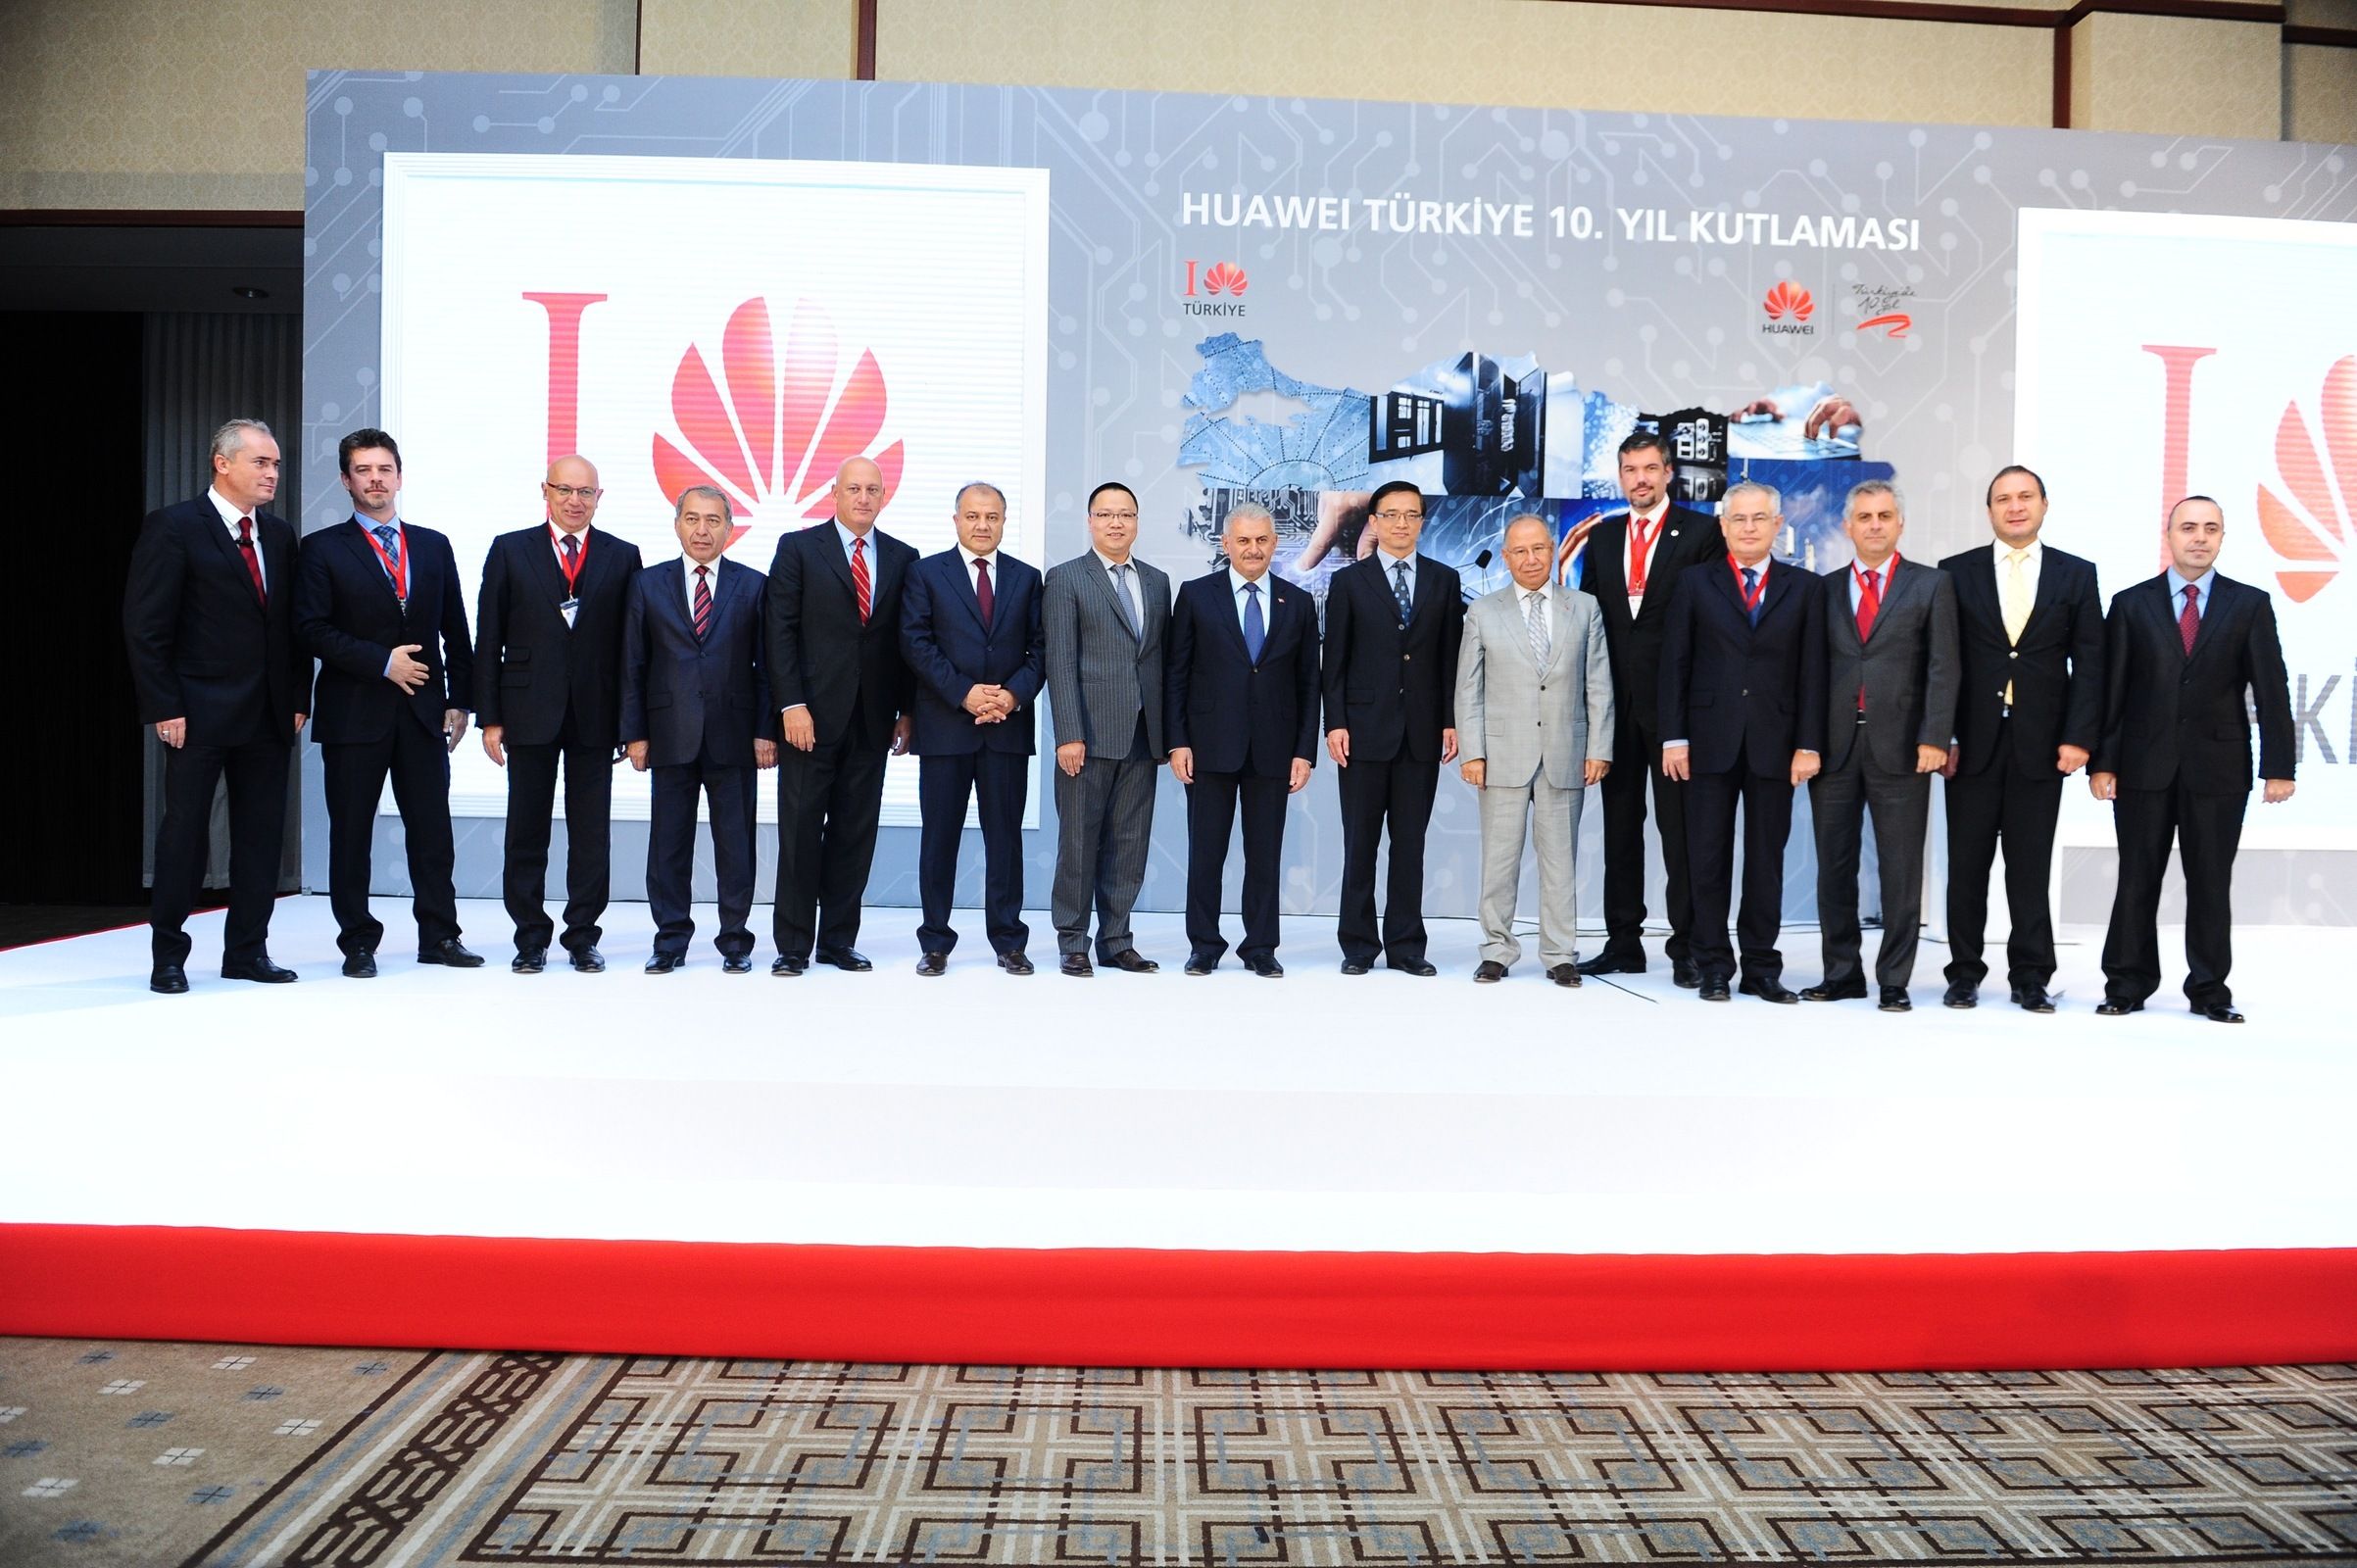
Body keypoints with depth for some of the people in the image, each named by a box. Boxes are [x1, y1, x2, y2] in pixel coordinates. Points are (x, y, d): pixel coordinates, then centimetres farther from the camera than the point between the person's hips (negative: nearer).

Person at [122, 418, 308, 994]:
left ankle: (247, 952, 17)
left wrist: (298, 699, 7)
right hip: (200, 713, -5)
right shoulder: (173, 527, -5)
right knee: (185, 833, 1)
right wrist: (164, 707, -13)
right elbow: (145, 626, -8)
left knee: (262, 835, 7)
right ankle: (168, 957, 13)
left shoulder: (281, 534, 12)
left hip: (269, 715, 5)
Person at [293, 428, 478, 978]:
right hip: (354, 711, -2)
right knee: (351, 831, 4)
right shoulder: (323, 549, 3)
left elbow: (455, 630, 12)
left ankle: (439, 936, 12)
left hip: (424, 710, 2)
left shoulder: (434, 546, 12)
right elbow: (312, 628, -6)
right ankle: (358, 943, 13)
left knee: (433, 828, 3)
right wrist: (382, 663, -14)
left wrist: (459, 700, 5)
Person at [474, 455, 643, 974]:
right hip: (529, 711, 0)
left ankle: (582, 936, 15)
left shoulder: (622, 557, 6)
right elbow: (489, 640, 3)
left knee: (591, 833, 5)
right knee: (527, 830, 6)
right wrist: (489, 716, -3)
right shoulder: (510, 551, 5)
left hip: (596, 715, 0)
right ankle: (531, 938, 16)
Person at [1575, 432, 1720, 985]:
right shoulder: (1602, 536, 14)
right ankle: (1623, 942, 17)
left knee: (1679, 825, -1)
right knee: (1620, 823, 9)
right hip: (1615, 700, 5)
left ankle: (1686, 945, 7)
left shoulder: (1701, 532, 0)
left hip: (1676, 700, -4)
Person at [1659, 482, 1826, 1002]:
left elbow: (1812, 671, 3)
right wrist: (1674, 737, -5)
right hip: (1710, 741, 0)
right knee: (1708, 859, 3)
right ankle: (1713, 968, 12)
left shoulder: (1805, 588, 8)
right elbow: (1675, 664, 2)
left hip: (1774, 744, 1)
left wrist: (1808, 744, -3)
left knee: (1766, 860, 6)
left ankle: (1762, 968, 14)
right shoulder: (1694, 583, 6)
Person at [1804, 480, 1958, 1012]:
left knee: (1900, 870, 1)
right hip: (1834, 746, 3)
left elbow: (1943, 668, -2)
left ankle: (1894, 981, 9)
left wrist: (1933, 739, -12)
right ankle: (1842, 974, 17)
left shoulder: (1931, 585, 5)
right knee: (1834, 868, 7)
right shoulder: (1825, 588, 12)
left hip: (1899, 748, -3)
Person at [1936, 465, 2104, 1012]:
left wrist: (2078, 737, -6)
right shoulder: (1956, 572, 5)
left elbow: (2088, 663, 4)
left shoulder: (2076, 574, 7)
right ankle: (1965, 973, 14)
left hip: (2041, 744, 0)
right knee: (1967, 865, 5)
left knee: (2031, 868, 5)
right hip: (1972, 741, 0)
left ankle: (2029, 978, 13)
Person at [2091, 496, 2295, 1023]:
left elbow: (2271, 690, 2)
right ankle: (2127, 986, 13)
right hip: (2144, 766, 0)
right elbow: (2111, 690, 2)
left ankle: (2210, 991, 15)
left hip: (2219, 767, 0)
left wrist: (2278, 767, -5)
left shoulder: (2250, 604, 6)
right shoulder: (2131, 604, 5)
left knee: (2211, 883, 5)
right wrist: (2102, 761, -5)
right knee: (2137, 881, 5)